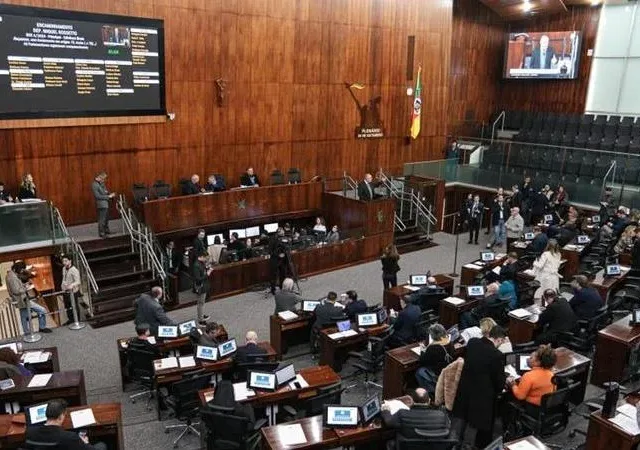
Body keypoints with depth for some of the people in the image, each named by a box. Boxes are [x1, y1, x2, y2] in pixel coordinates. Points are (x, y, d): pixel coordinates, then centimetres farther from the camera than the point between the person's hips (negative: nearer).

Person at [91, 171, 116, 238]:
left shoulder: (101, 183, 8)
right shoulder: (94, 185, -18)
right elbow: (98, 196, -22)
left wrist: (110, 194, -1)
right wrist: (108, 196, -20)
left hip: (106, 203, 9)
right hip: (101, 204, -9)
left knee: (106, 218, 19)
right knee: (102, 219, -4)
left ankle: (106, 230, 33)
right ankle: (101, 233, 4)